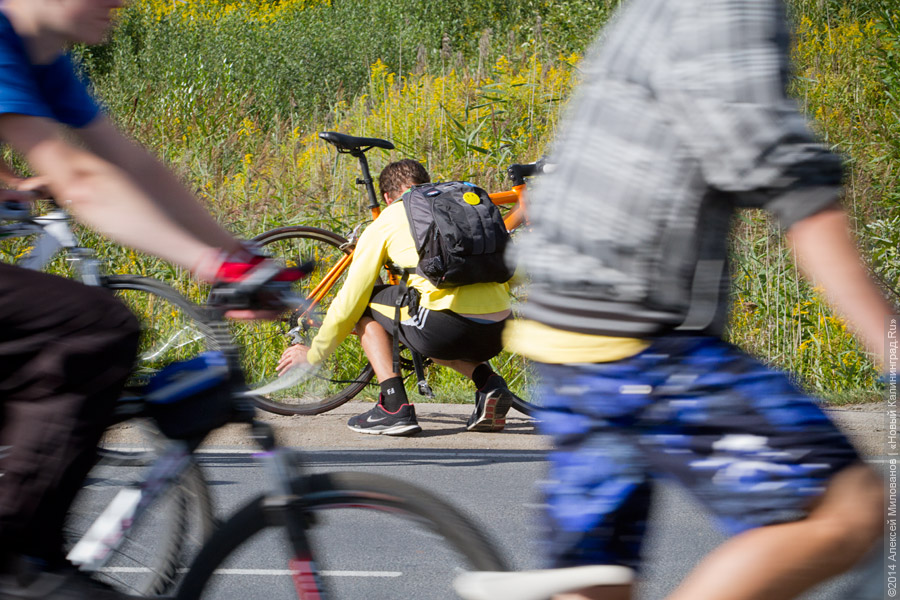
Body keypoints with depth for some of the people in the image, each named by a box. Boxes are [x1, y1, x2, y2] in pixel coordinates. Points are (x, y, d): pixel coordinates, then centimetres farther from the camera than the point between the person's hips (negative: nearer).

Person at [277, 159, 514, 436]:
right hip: (499, 334, 5)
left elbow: (349, 301, 15)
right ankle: (487, 381, 9)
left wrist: (313, 354, 29)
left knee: (366, 302, 23)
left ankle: (394, 407, 7)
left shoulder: (385, 223, 14)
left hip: (447, 324, -5)